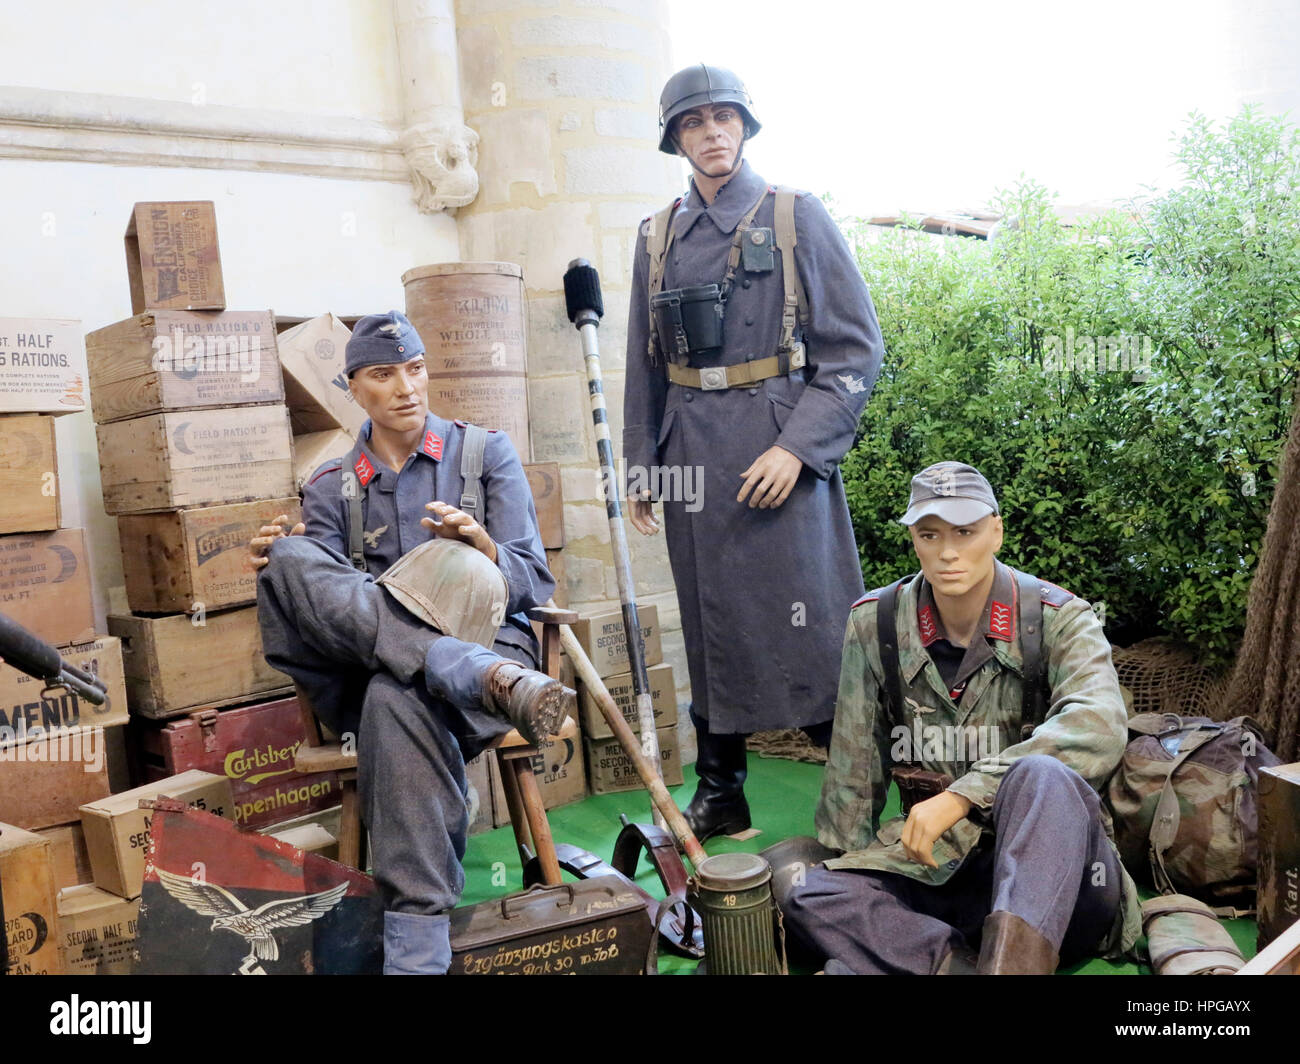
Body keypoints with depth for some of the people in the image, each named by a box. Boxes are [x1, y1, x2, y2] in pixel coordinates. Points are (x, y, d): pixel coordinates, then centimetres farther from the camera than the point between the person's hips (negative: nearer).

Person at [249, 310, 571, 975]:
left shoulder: (487, 453, 12)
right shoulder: (331, 489, 18)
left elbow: (532, 584, 4)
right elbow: (328, 598, 5)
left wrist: (477, 546, -17)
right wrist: (279, 567, -17)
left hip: (488, 638, -2)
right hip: (365, 670, 3)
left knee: (396, 698, -38)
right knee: (292, 562, -25)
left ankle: (417, 946, -35)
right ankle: (495, 681, -40)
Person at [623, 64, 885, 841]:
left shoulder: (799, 216, 1)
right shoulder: (658, 239, 13)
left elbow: (857, 348, -4)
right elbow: (644, 364, 17)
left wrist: (796, 447, -14)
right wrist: (640, 467, 11)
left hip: (782, 453, -4)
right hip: (693, 458, 4)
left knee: (811, 626, -4)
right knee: (710, 626, 9)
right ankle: (719, 795, 21)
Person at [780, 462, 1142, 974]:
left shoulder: (1058, 619, -7)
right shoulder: (874, 623, 1)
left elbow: (1099, 725, -28)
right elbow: (853, 770, 9)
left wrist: (960, 796, -34)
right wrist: (846, 873, 13)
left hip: (1053, 867, -3)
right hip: (934, 863, 3)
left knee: (1041, 774, -36)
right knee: (809, 899, -21)